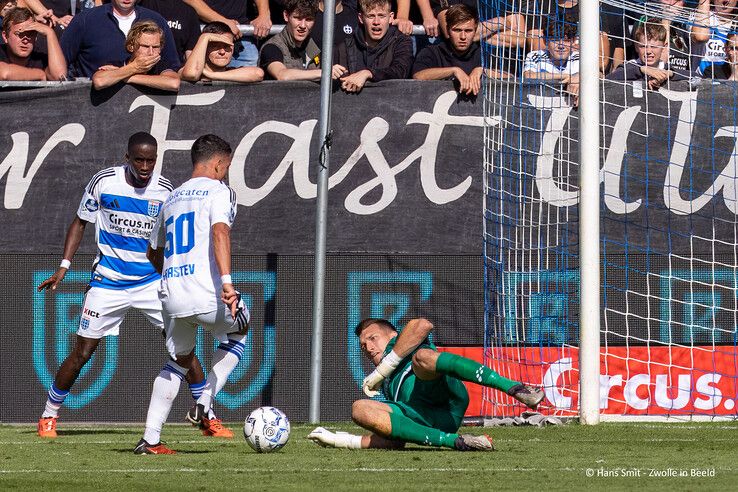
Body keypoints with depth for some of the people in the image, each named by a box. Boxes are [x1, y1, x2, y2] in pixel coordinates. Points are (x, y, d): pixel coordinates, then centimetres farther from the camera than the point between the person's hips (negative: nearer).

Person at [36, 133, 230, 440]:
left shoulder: (164, 190, -5)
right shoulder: (104, 182, -9)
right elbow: (80, 222, 3)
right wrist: (64, 266, -5)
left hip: (152, 281, 1)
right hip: (108, 282, -1)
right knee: (81, 354, -1)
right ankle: (48, 417, 17)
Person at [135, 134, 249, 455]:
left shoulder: (172, 199, 22)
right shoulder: (219, 191, 1)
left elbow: (153, 253, 32)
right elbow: (220, 232, -19)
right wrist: (226, 280, -29)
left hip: (172, 296, 6)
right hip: (207, 294, -6)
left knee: (179, 360, 22)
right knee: (239, 333, 24)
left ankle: (150, 439, 11)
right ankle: (204, 405, 10)